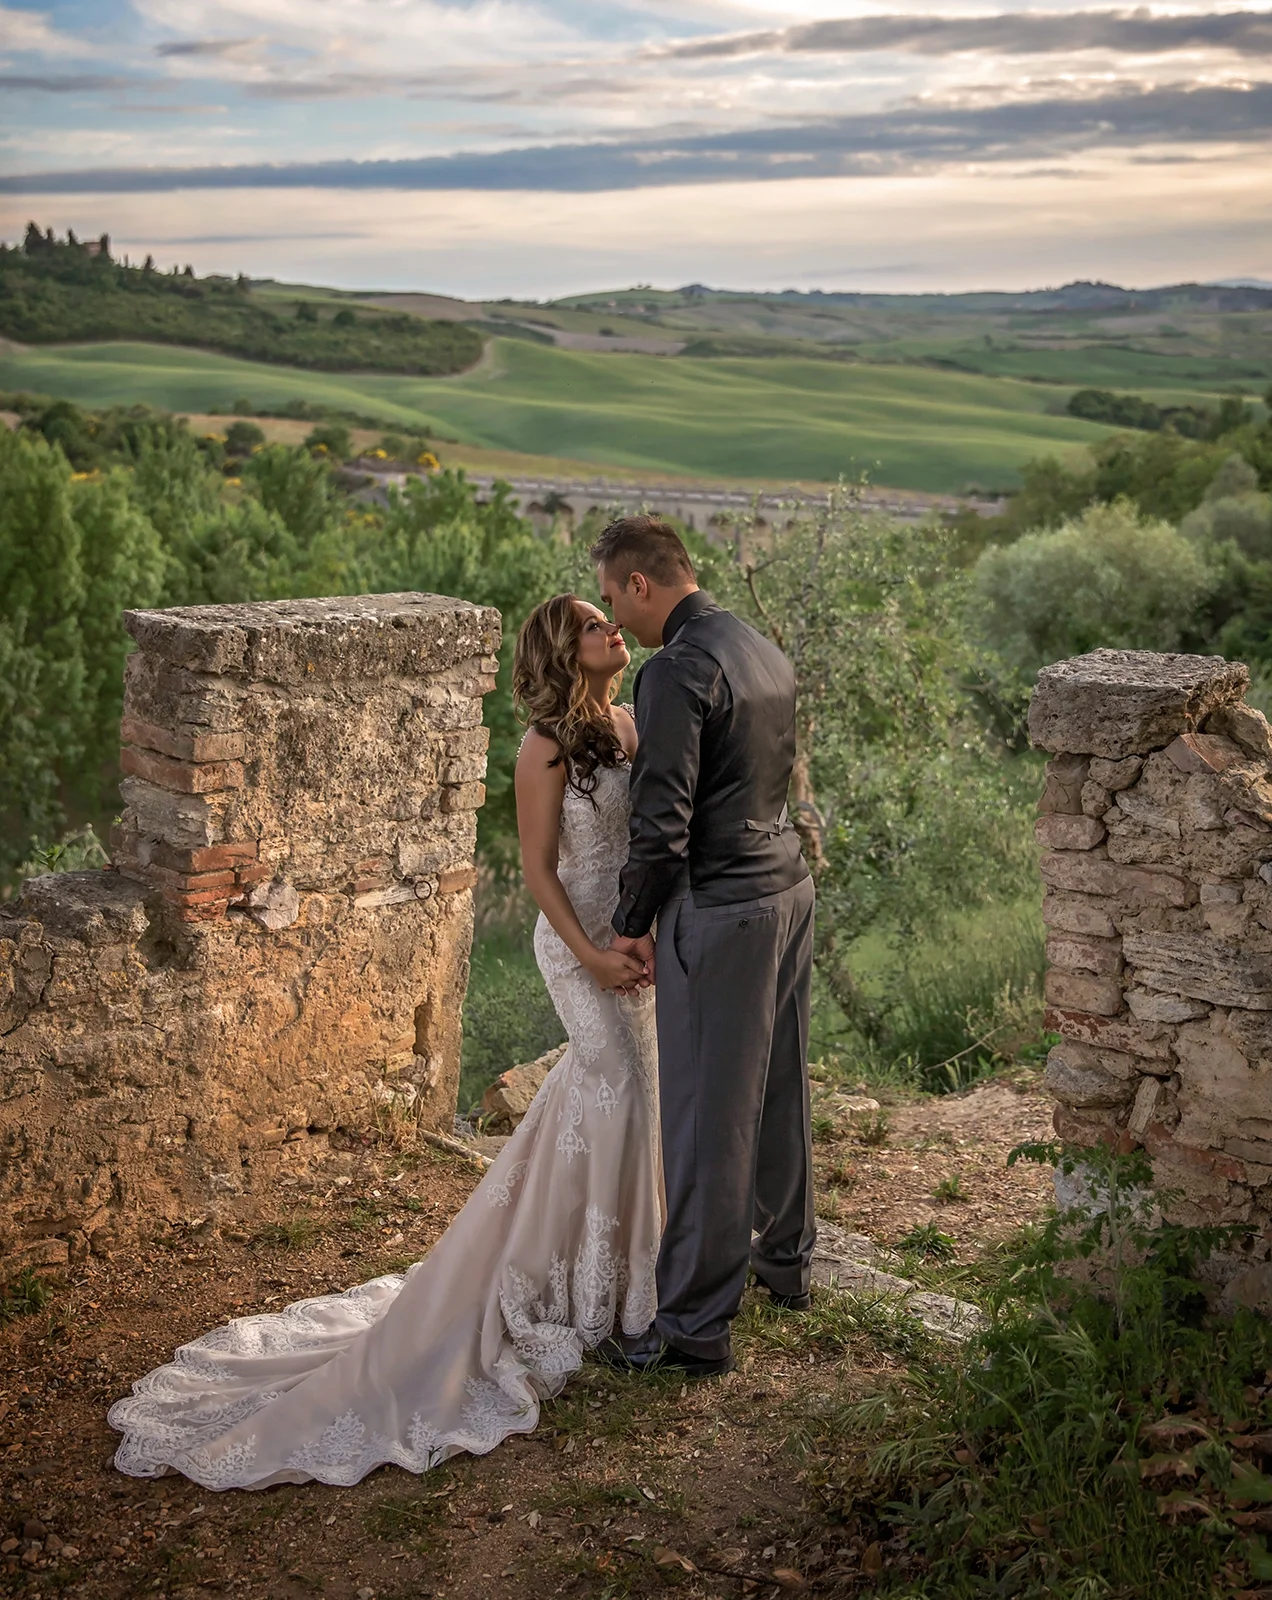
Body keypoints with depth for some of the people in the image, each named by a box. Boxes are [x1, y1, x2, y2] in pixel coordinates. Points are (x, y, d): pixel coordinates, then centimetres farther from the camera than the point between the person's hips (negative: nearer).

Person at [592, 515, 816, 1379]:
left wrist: (634, 924, -7)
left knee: (709, 1115, -2)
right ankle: (786, 1257, 39)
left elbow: (664, 819, -20)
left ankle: (696, 1324, 7)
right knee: (779, 1089, 22)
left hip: (721, 910, -9)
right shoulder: (765, 651, 10)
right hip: (788, 884, 9)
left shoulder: (677, 670, -17)